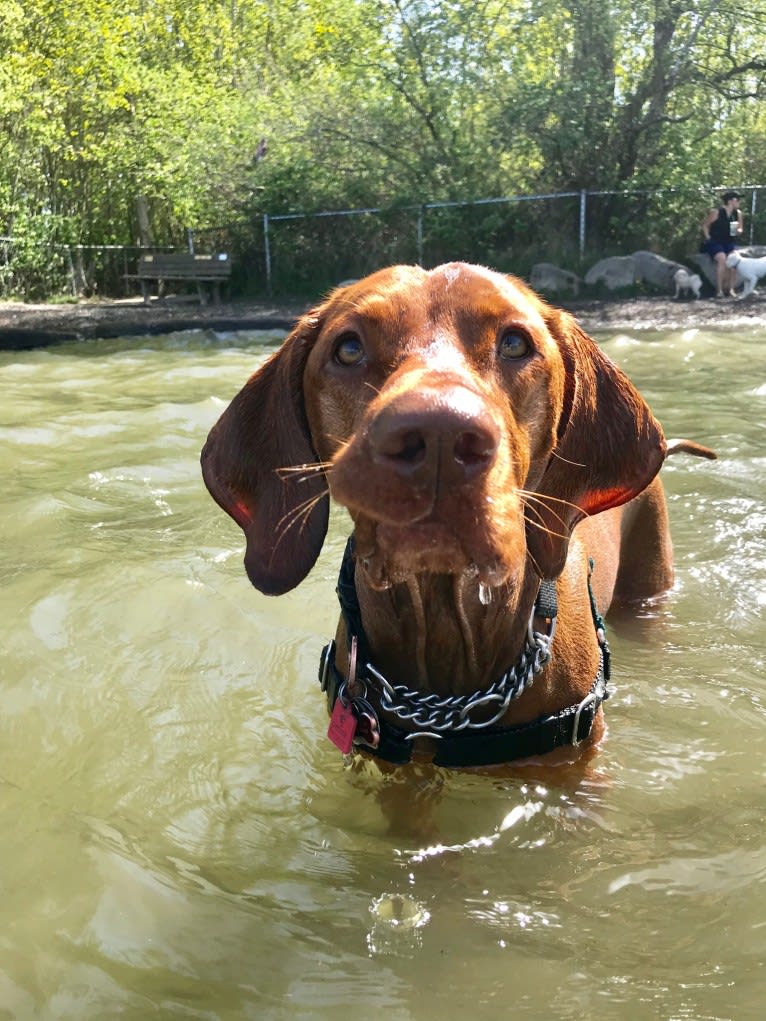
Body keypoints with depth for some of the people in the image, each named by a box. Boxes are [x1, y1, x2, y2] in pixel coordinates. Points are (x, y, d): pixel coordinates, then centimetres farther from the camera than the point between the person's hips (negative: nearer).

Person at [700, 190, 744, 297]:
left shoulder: (738, 213, 3)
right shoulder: (716, 212, -12)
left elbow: (740, 228, 14)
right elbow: (705, 225, -2)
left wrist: (738, 231, -9)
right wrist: (708, 239, -9)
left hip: (729, 243, 5)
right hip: (715, 242, -5)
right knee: (722, 259, -31)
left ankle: (730, 289, -14)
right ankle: (719, 290, -24)